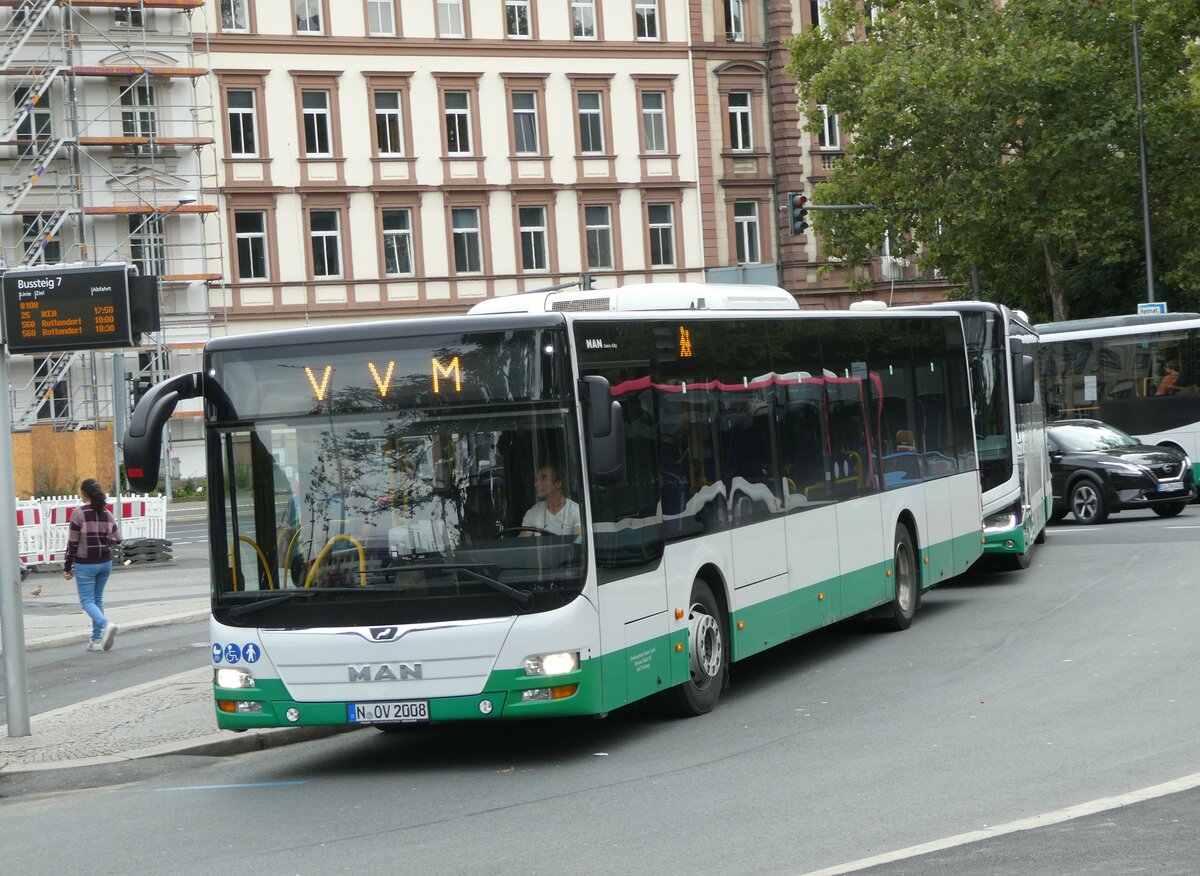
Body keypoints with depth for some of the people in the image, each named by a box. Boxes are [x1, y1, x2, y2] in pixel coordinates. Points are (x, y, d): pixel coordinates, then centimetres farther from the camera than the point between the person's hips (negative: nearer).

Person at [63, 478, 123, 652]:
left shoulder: (79, 513, -13)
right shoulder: (107, 514, 1)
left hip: (85, 564, -5)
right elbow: (117, 540, 2)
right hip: (105, 563, 5)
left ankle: (105, 625, -25)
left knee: (87, 600, 2)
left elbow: (73, 542, -12)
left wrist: (67, 567, -4)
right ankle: (97, 640, 14)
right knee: (98, 599, 15)